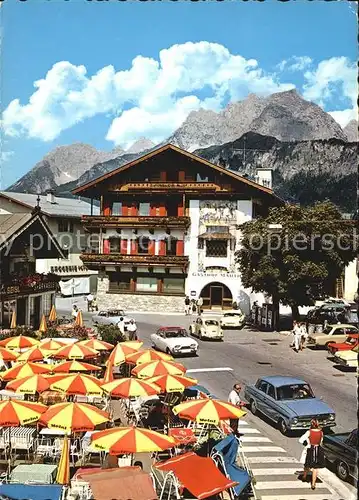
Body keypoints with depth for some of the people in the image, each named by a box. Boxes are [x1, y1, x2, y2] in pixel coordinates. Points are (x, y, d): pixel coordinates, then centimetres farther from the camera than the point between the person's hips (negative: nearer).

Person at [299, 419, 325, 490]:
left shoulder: (309, 432, -16)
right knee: (315, 468, 7)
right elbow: (321, 441, 8)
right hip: (318, 451, 1)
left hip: (310, 450, -1)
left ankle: (304, 477, 43)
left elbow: (300, 440, -17)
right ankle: (313, 484, 7)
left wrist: (305, 443, 2)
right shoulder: (321, 432, -7)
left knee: (307, 465, 21)